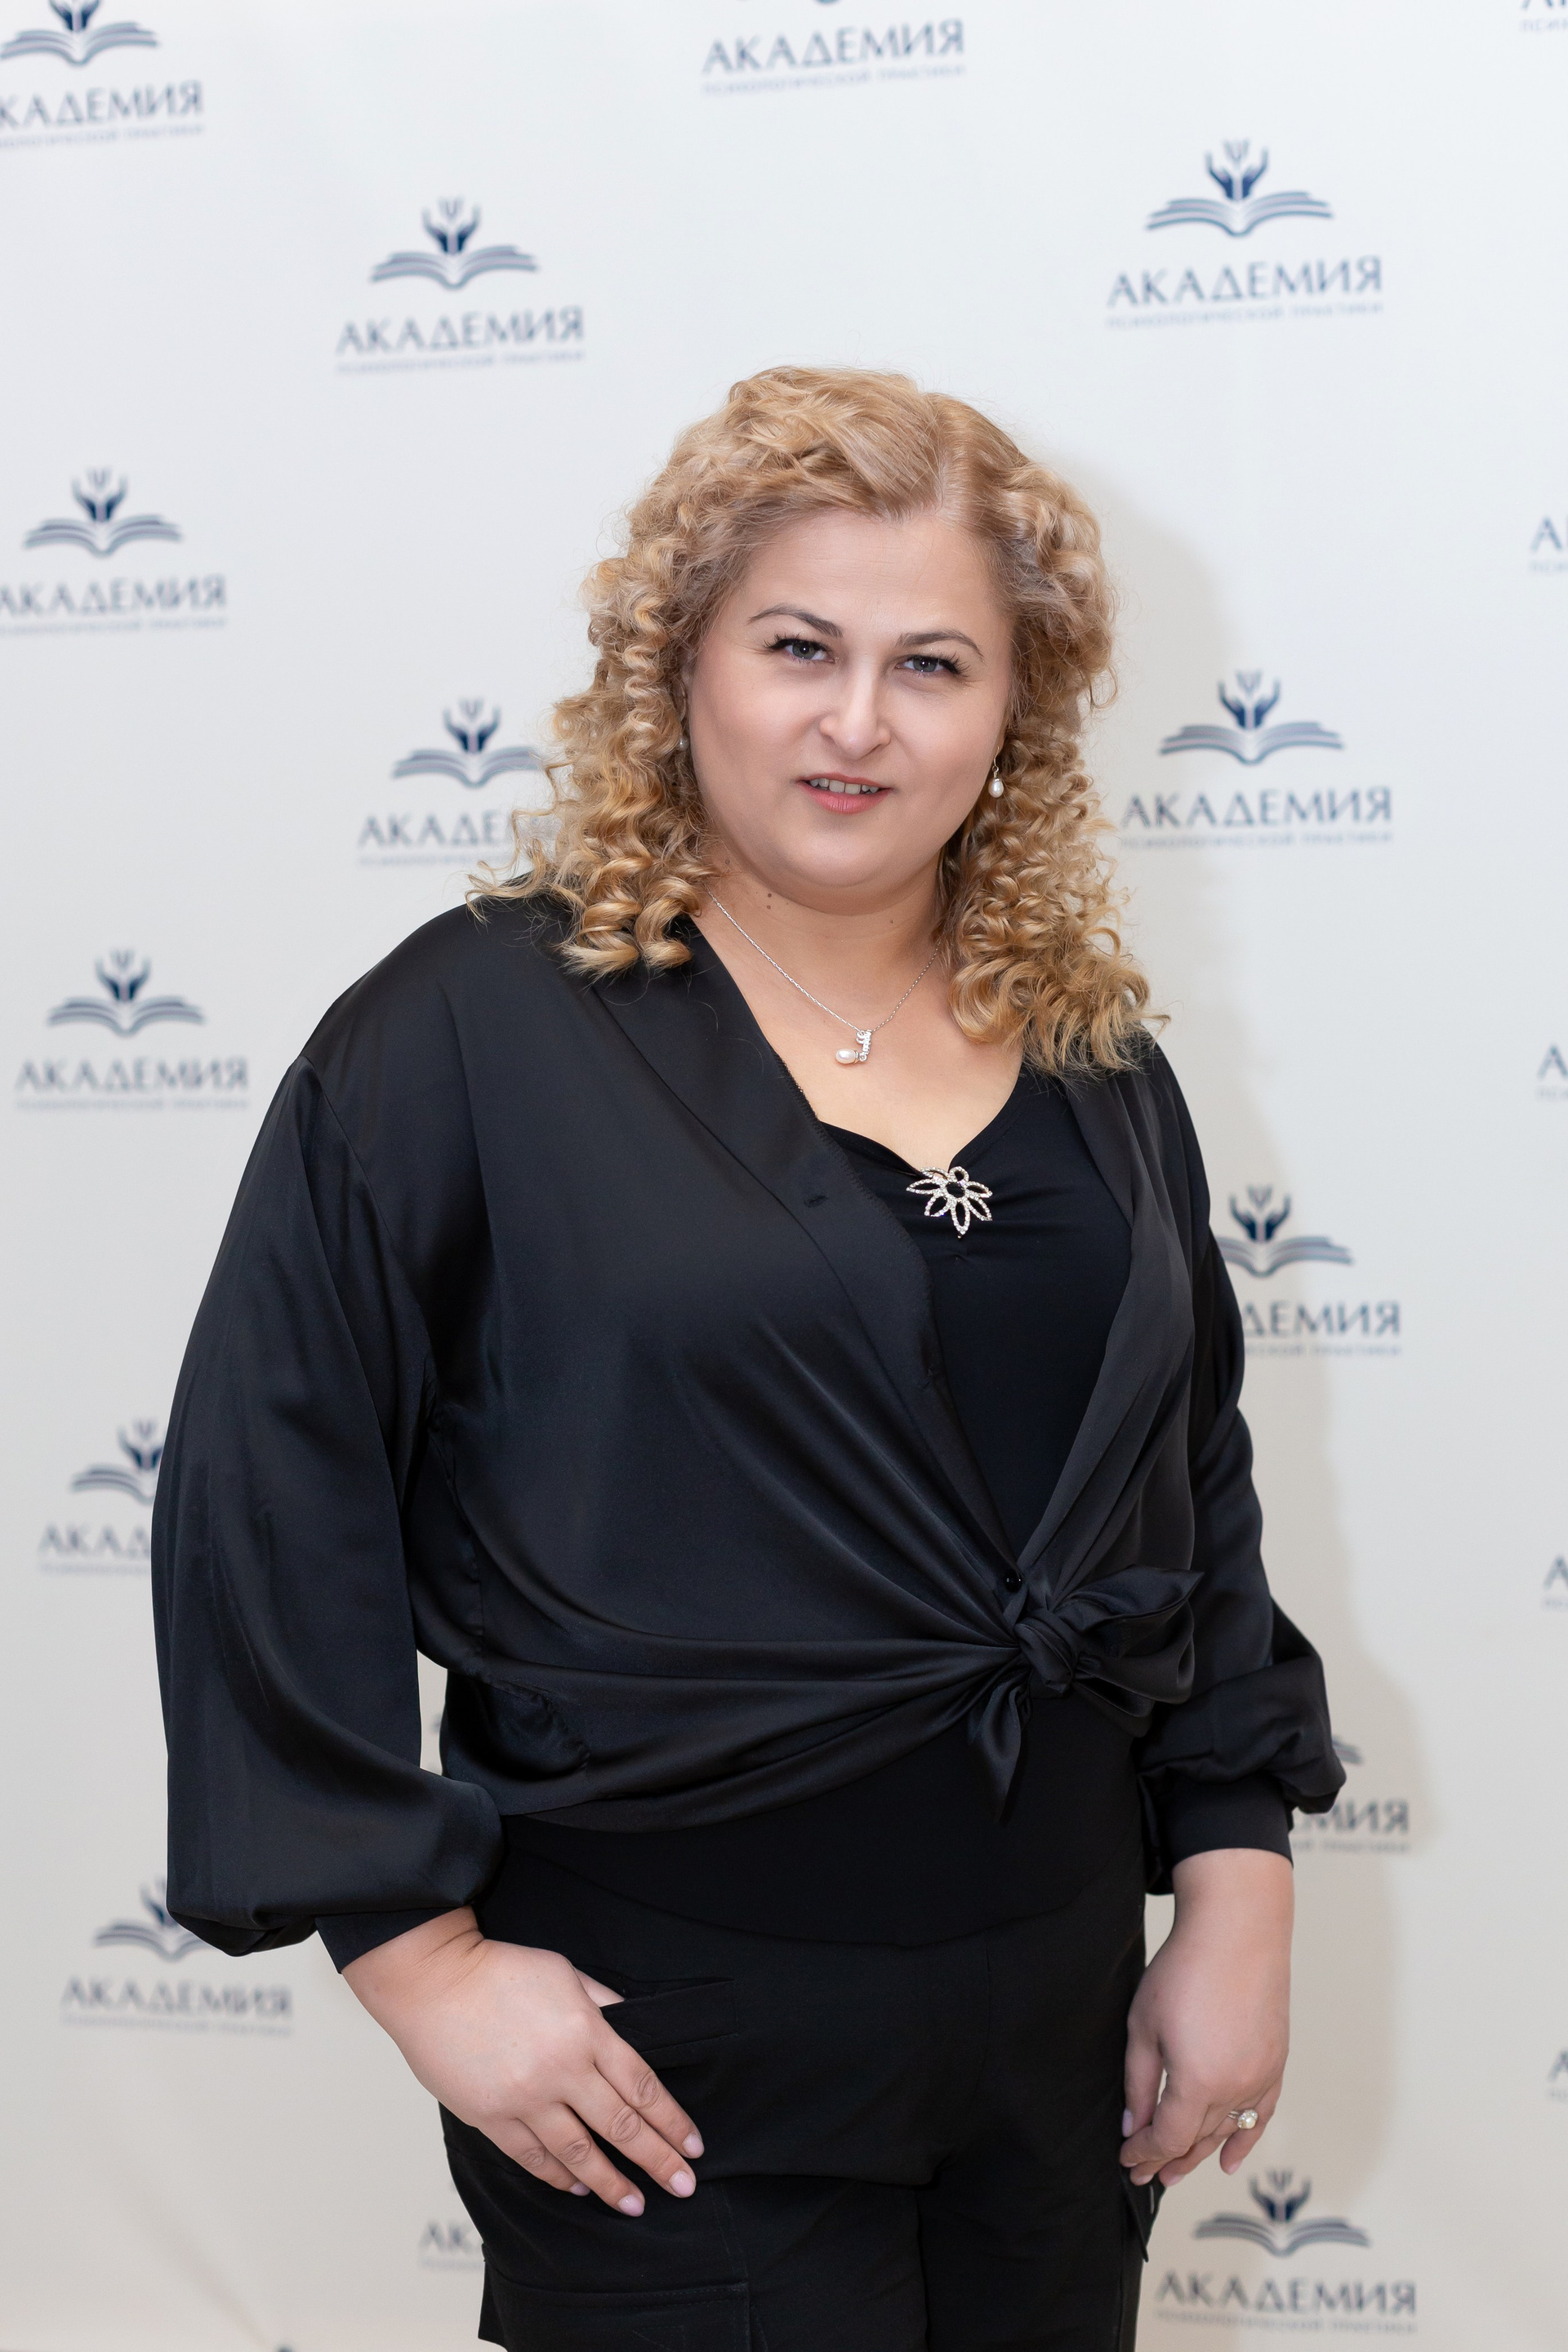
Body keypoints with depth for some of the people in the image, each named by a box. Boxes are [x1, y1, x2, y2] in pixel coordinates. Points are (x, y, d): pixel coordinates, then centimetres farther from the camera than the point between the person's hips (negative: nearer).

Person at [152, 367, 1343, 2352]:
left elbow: (1201, 1492, 12)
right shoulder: (475, 1032, -10)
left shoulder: (1092, 1066, 6)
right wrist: (425, 1953, -13)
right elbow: (265, 1506, -11)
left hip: (1057, 2023, 5)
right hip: (667, 2067, -5)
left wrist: (1237, 1903, 6)